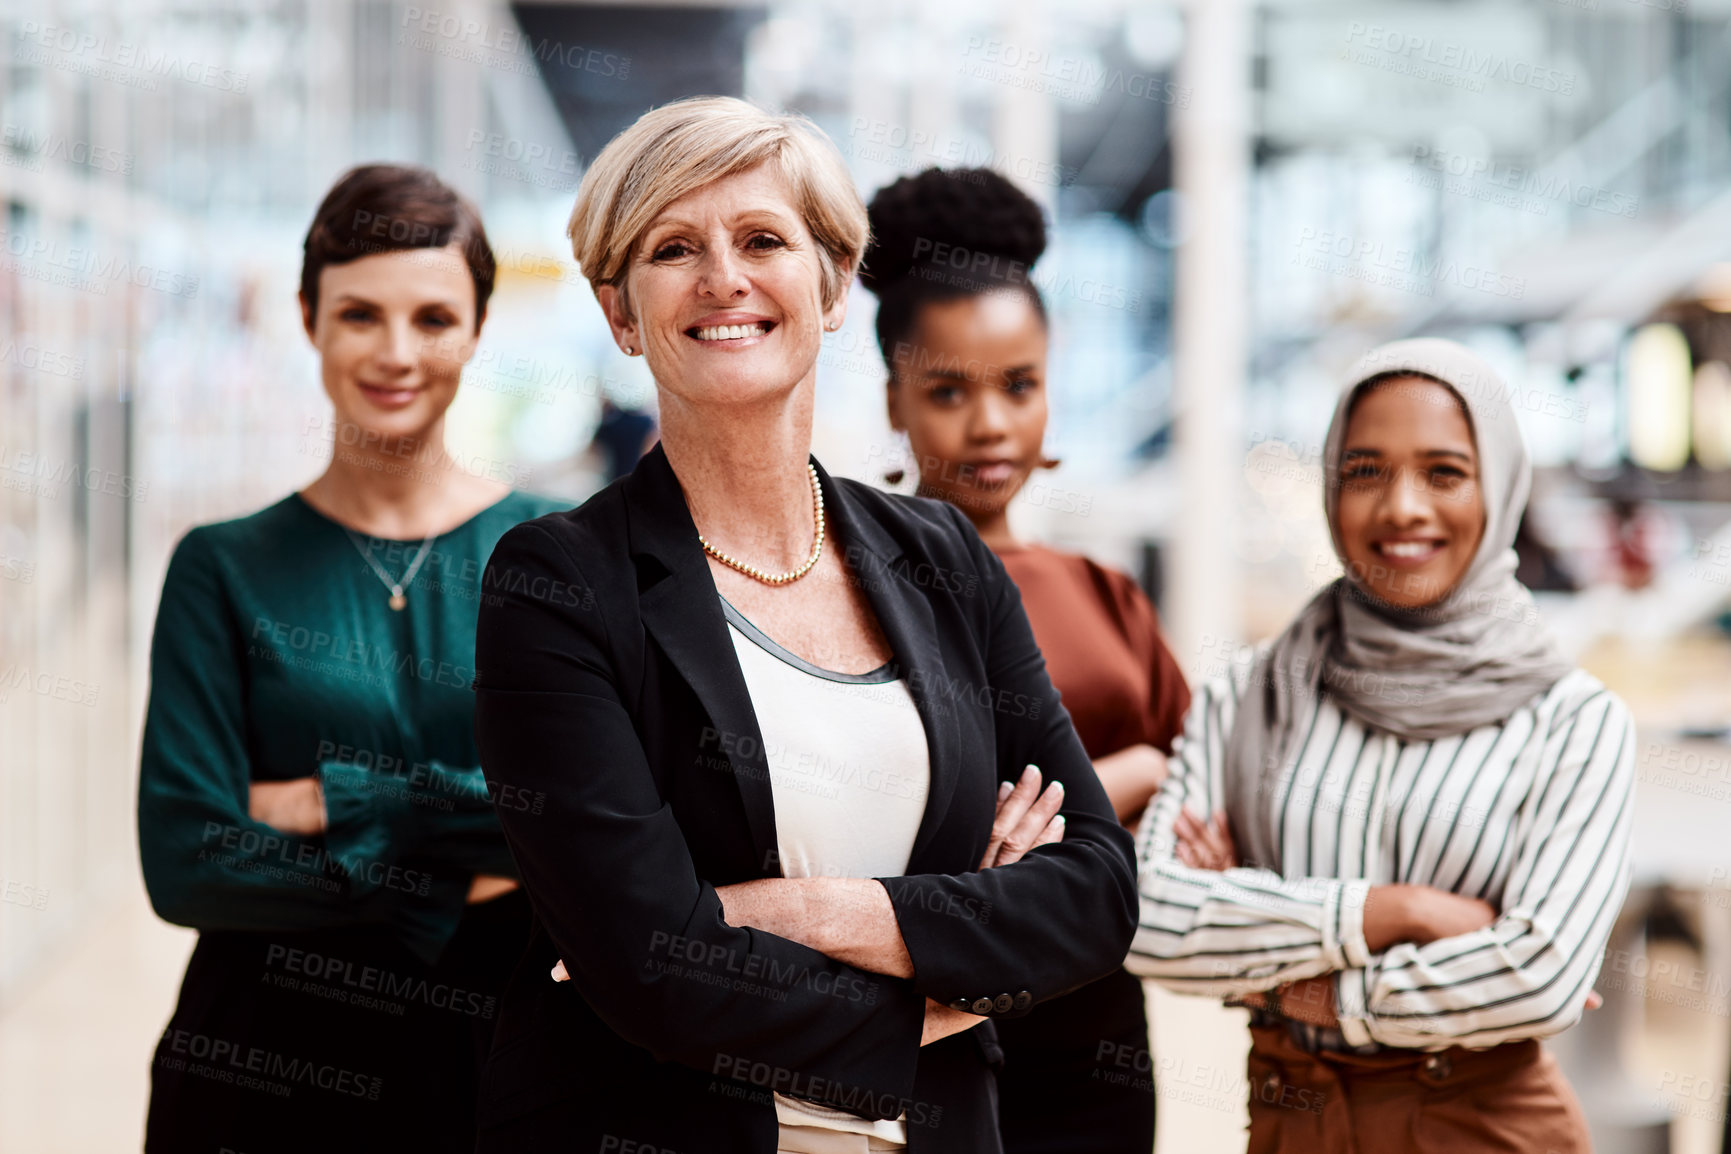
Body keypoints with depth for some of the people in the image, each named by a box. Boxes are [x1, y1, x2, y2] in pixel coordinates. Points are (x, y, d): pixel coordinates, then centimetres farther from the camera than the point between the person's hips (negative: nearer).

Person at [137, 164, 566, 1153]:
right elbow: (185, 862, -10)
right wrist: (463, 883, -14)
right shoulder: (226, 571, 0)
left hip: (488, 1067, 0)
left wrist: (334, 805, -14)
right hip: (261, 1074, 0)